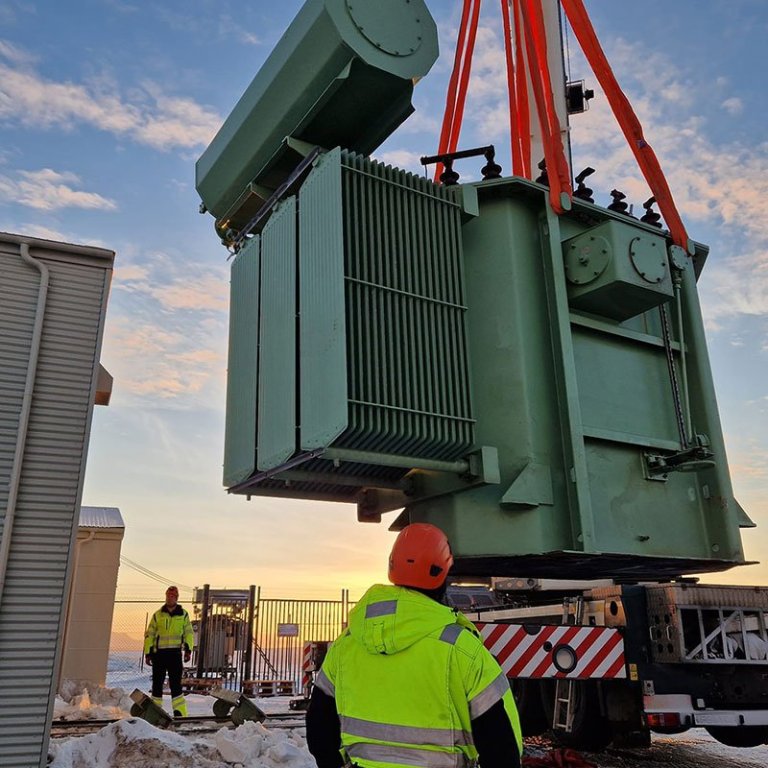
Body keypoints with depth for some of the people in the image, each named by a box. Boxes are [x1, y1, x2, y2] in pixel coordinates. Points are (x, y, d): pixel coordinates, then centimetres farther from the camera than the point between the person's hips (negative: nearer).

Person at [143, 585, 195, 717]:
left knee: (175, 683, -5)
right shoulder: (157, 615, 9)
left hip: (175, 652, -1)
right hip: (159, 652, 1)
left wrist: (188, 649, -5)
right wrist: (147, 652, 4)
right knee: (157, 682, 6)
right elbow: (149, 634, 10)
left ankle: (180, 713, -4)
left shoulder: (183, 614, 8)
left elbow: (189, 633, 7)